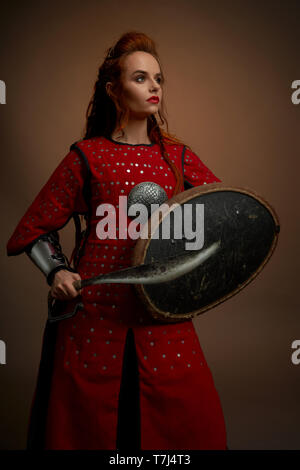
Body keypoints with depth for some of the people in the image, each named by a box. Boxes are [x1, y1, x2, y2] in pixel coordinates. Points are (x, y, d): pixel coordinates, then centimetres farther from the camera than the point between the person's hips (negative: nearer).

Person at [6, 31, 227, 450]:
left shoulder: (178, 157, 9)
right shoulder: (87, 156, 2)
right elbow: (38, 228, 7)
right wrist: (56, 271, -9)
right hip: (95, 312, -2)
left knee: (196, 423, 5)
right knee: (88, 427, 8)